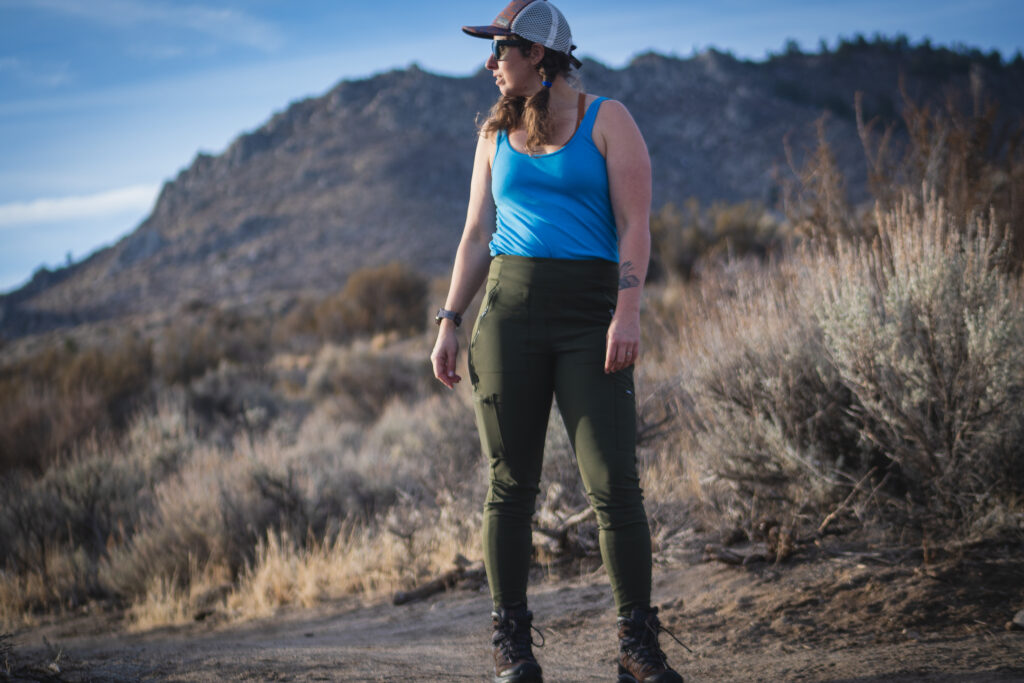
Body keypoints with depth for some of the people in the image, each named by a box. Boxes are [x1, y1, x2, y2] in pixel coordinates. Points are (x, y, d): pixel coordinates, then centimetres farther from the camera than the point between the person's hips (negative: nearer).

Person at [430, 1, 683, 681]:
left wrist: (628, 312, -15)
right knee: (511, 483, 1)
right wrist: (450, 321, 11)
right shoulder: (497, 134, 18)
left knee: (615, 483, -9)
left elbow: (635, 223, -3)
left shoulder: (606, 119, 5)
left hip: (589, 315, -3)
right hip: (508, 311, 3)